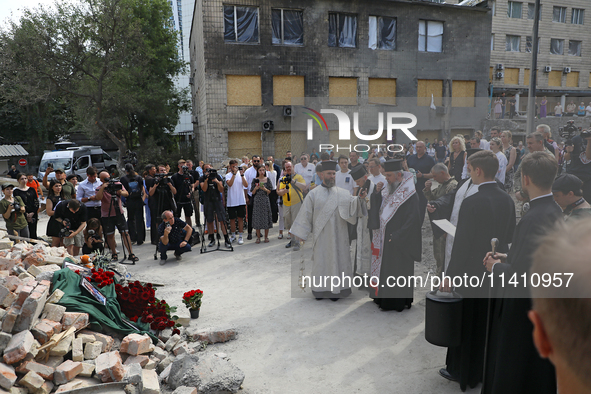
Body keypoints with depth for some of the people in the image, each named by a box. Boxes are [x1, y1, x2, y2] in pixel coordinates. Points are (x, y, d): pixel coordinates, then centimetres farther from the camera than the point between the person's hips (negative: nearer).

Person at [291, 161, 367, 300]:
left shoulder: (342, 193, 6)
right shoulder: (313, 194, 2)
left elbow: (352, 204, -9)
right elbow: (306, 214, 2)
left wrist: (359, 198, -29)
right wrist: (299, 232, 0)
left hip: (338, 235, 1)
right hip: (321, 235, -1)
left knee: (337, 260, 5)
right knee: (321, 261, 4)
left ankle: (336, 289, 15)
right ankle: (320, 289, 17)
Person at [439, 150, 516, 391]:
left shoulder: (472, 202, -22)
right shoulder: (508, 200, 0)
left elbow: (462, 243, -21)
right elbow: (510, 237, 8)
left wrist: (450, 276, -13)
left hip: (473, 272, -7)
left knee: (467, 323, 9)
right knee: (491, 322, 20)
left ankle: (463, 372, 25)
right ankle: (487, 368, 36)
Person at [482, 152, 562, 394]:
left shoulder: (533, 219, -28)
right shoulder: (555, 211, 1)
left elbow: (521, 274, -29)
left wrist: (496, 267, -12)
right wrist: (507, 257, 6)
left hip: (522, 310, -9)